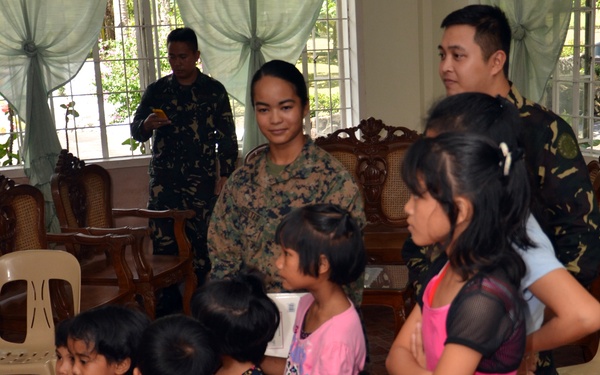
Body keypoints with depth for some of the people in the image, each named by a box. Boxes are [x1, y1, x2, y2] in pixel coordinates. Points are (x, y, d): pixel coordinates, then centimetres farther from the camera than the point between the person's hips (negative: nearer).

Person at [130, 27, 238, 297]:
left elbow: (227, 137, 5)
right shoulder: (156, 90, 9)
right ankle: (166, 303, 7)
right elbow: (135, 130, 9)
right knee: (163, 246, -2)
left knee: (202, 246, -3)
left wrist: (225, 175, -4)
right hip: (163, 183, 2)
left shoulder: (214, 90, 5)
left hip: (202, 183, -2)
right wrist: (146, 125, -14)